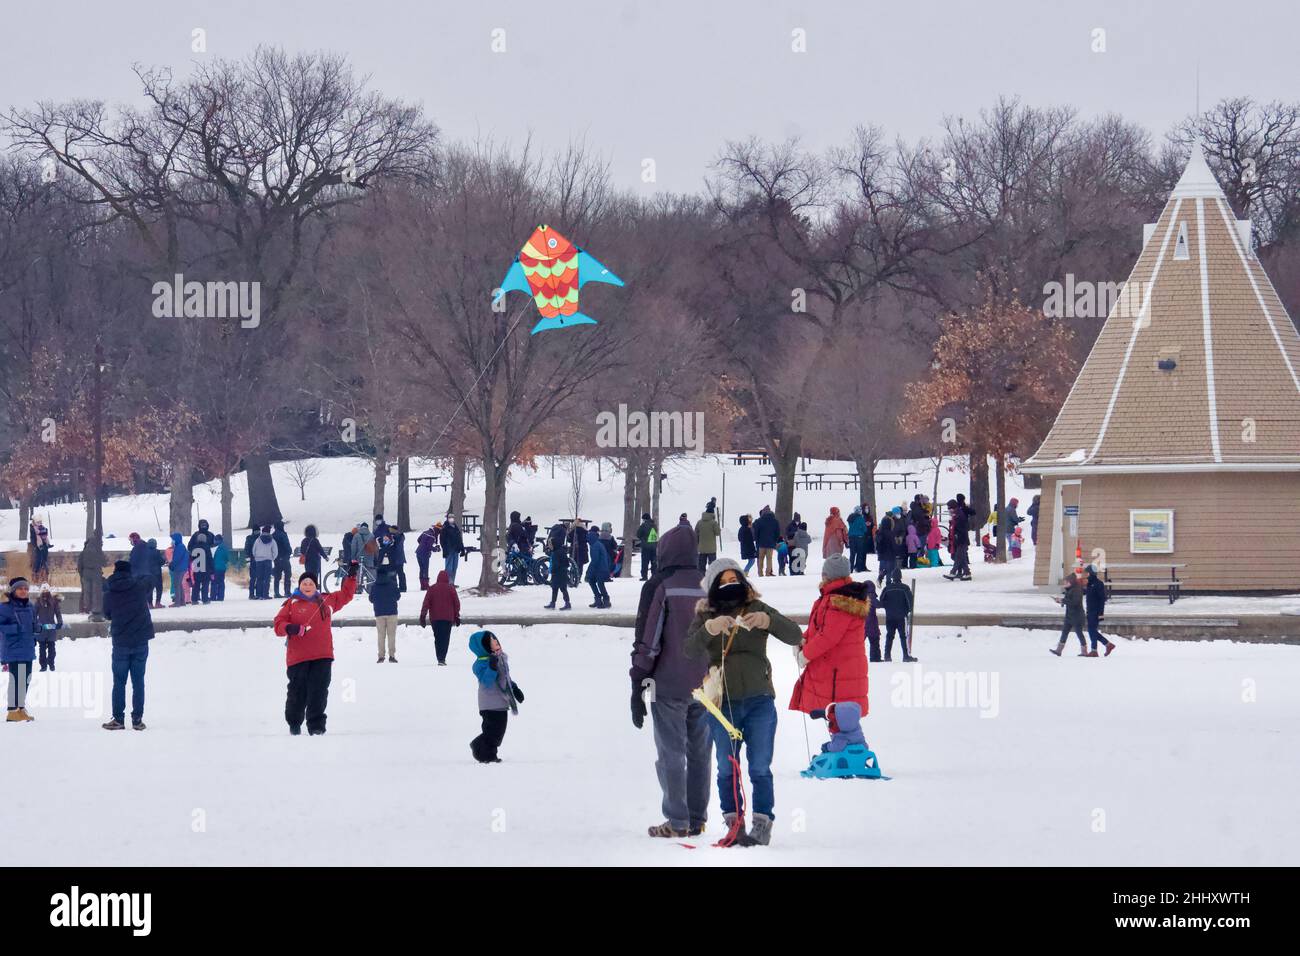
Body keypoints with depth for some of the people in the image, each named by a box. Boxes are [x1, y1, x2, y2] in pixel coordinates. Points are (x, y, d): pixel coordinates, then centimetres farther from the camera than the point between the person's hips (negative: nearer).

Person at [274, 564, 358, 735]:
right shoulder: (291, 604, 4)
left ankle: (316, 724, -4)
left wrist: (351, 576, 21)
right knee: (297, 691, 3)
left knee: (319, 691, -7)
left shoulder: (326, 601, 14)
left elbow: (345, 595, 28)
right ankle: (294, 723, 22)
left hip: (322, 657, 2)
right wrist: (290, 628, -19)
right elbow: (279, 624, 1)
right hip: (298, 657, -2)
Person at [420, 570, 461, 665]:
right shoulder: (451, 588, 0)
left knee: (437, 639, 12)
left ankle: (440, 658, 8)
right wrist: (457, 616, 15)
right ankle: (442, 659, -16)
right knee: (445, 639, -2)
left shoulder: (432, 589, 2)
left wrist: (422, 616, 2)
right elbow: (456, 603, 5)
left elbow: (426, 603, 0)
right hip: (448, 617, -1)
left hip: (435, 618, 1)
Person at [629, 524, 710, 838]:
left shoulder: (659, 586, -8)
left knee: (671, 753, 0)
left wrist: (638, 686, -5)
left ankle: (677, 821, -2)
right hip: (707, 687, 4)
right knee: (700, 753, 11)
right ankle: (697, 819, 13)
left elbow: (647, 640, -9)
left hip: (669, 686, -4)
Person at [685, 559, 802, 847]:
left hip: (759, 701, -1)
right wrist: (710, 628, -33)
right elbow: (691, 648, -13)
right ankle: (733, 823, 11)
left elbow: (795, 636, -5)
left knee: (760, 768, -1)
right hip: (723, 703, 1)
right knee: (727, 769, 5)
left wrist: (766, 621, -23)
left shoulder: (757, 609, 4)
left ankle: (762, 824, 2)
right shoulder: (705, 616, 4)